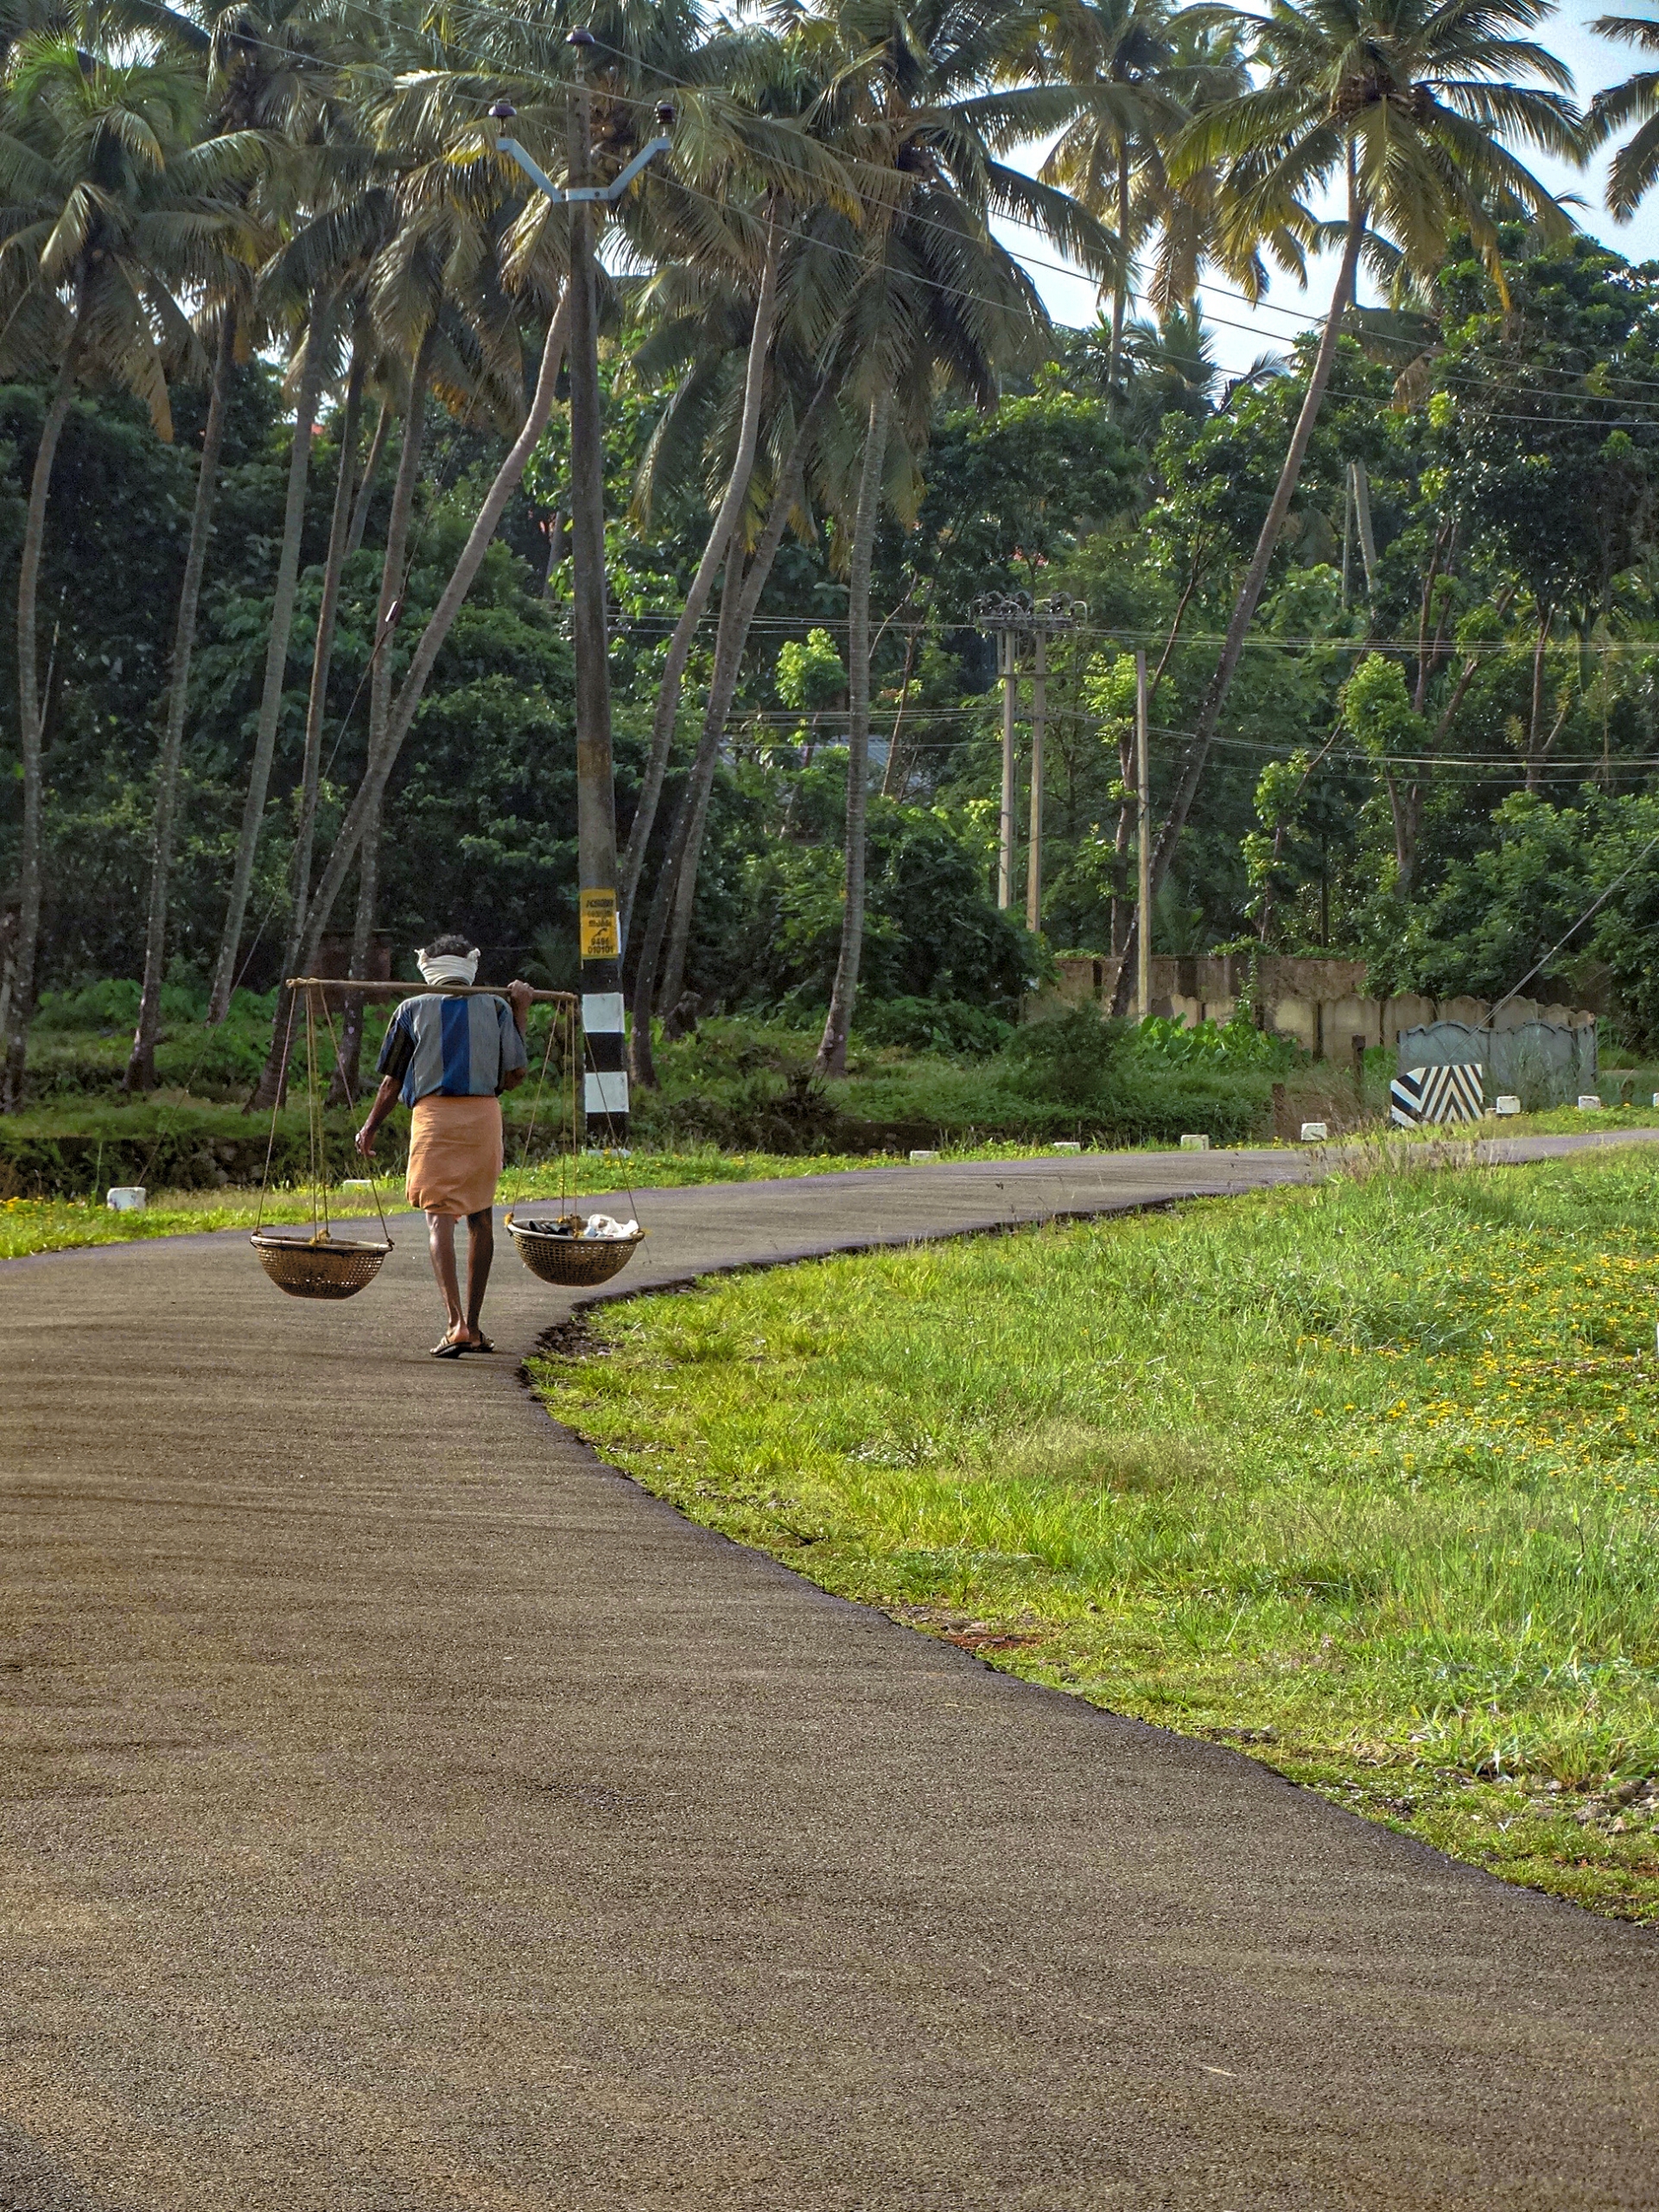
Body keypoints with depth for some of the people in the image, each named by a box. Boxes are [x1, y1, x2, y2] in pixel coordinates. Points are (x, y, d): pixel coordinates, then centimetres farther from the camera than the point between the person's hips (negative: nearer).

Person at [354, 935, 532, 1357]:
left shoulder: (412, 1010, 9)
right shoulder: (496, 1008, 10)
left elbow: (392, 1080, 10)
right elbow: (515, 1075, 9)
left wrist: (370, 1127, 23)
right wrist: (521, 1012, 17)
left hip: (433, 1116, -2)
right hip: (484, 1116, 2)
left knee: (439, 1219, -7)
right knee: (481, 1219, 16)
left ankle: (457, 1324, -23)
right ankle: (472, 1325, 19)